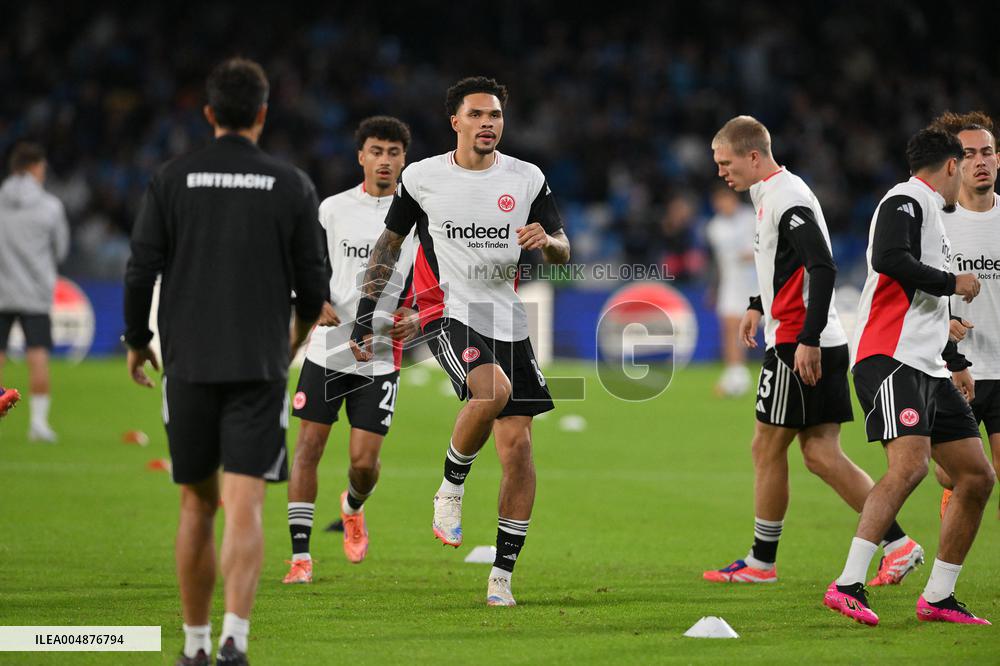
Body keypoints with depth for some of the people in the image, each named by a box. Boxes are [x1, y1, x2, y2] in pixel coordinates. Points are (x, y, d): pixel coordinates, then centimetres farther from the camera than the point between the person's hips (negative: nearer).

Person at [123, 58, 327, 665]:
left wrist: (137, 341, 16)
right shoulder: (291, 185, 1)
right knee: (244, 507, -7)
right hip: (260, 365, -1)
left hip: (188, 364, 1)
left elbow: (142, 269, -1)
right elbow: (313, 283, 4)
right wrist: (296, 337, 25)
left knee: (198, 505, 14)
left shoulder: (172, 180, 1)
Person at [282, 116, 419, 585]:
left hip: (381, 357, 0)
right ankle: (300, 555, 3)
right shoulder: (332, 209, 3)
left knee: (364, 461, -5)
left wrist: (415, 319, -9)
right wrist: (318, 303, -12)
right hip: (327, 348, 0)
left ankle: (353, 507, 31)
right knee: (308, 446, -3)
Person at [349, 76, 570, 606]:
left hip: (507, 320, 3)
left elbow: (562, 252, 9)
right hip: (447, 312, -3)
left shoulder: (527, 179, 5)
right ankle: (451, 488, -7)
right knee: (494, 389, -33)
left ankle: (502, 575, 3)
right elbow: (389, 243, 13)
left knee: (517, 445, -4)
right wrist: (365, 315, 10)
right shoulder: (422, 177, 2)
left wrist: (546, 241, -16)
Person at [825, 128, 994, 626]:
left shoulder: (929, 213, 26)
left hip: (927, 369, 10)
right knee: (911, 463, -27)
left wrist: (956, 362, 43)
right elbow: (889, 259, -25)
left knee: (978, 477, 5)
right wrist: (953, 282, -12)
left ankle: (938, 598, 12)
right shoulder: (905, 201, -4)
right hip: (889, 359, -10)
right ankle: (847, 586, -30)